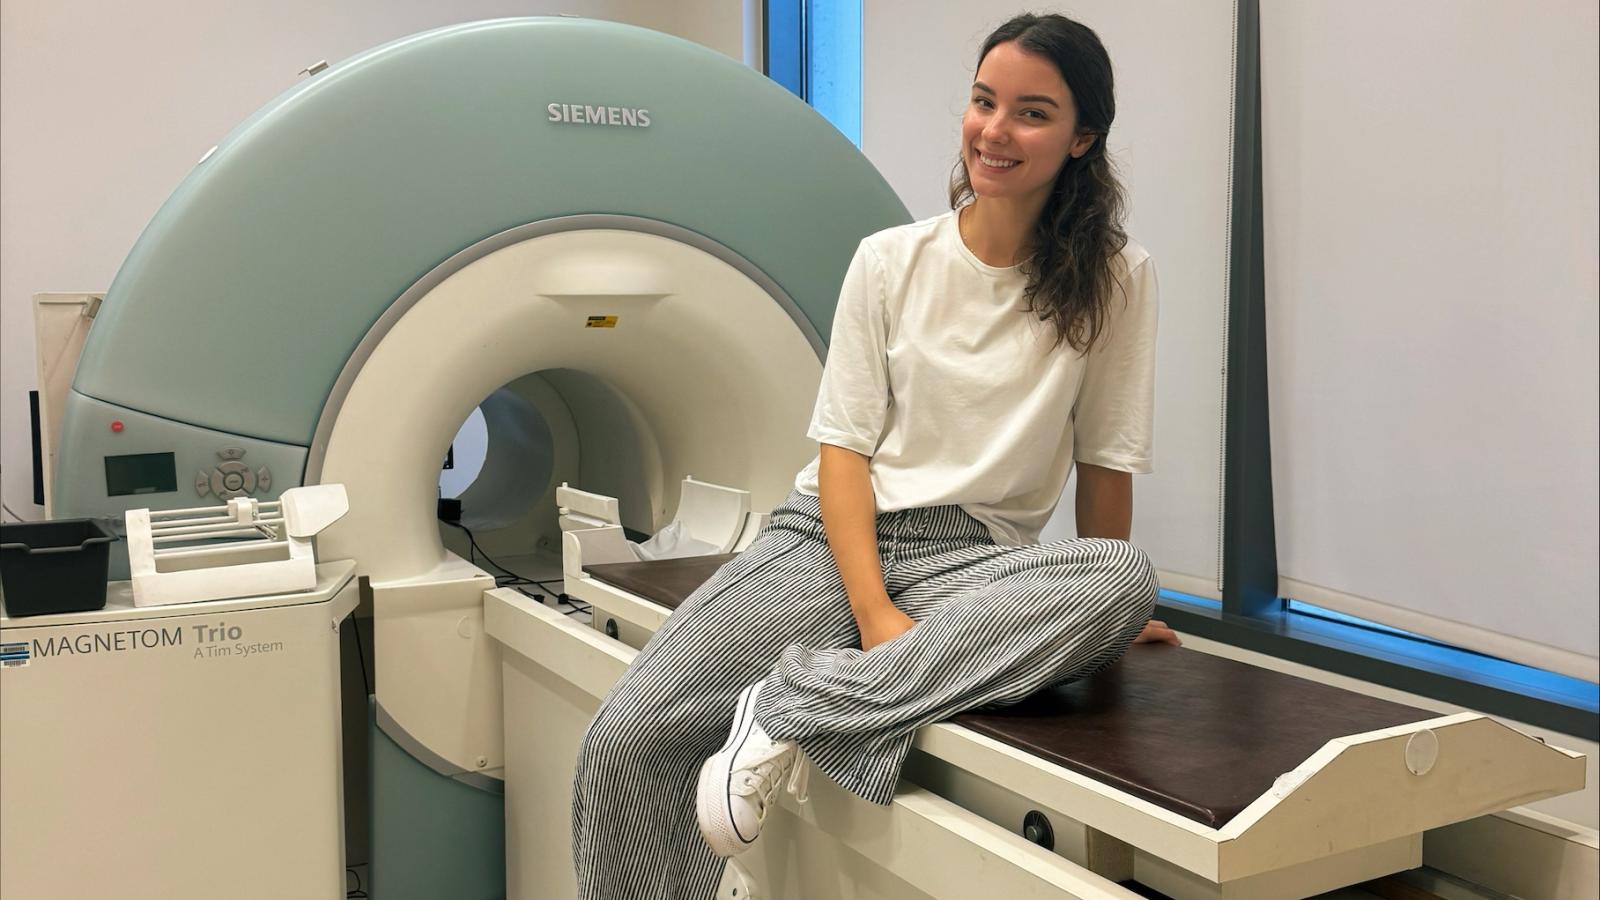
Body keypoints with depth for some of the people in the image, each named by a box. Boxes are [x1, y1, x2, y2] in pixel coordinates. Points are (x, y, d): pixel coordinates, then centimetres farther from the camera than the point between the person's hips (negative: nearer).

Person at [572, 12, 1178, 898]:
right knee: (625, 741, -22)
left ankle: (796, 706, -30)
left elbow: (1105, 458, 6)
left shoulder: (1115, 278, 1)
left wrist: (1096, 609, 9)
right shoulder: (889, 261, 4)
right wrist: (873, 609, -16)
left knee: (1130, 579, -35)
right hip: (830, 532, 0)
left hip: (973, 556, 0)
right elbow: (844, 446, -2)